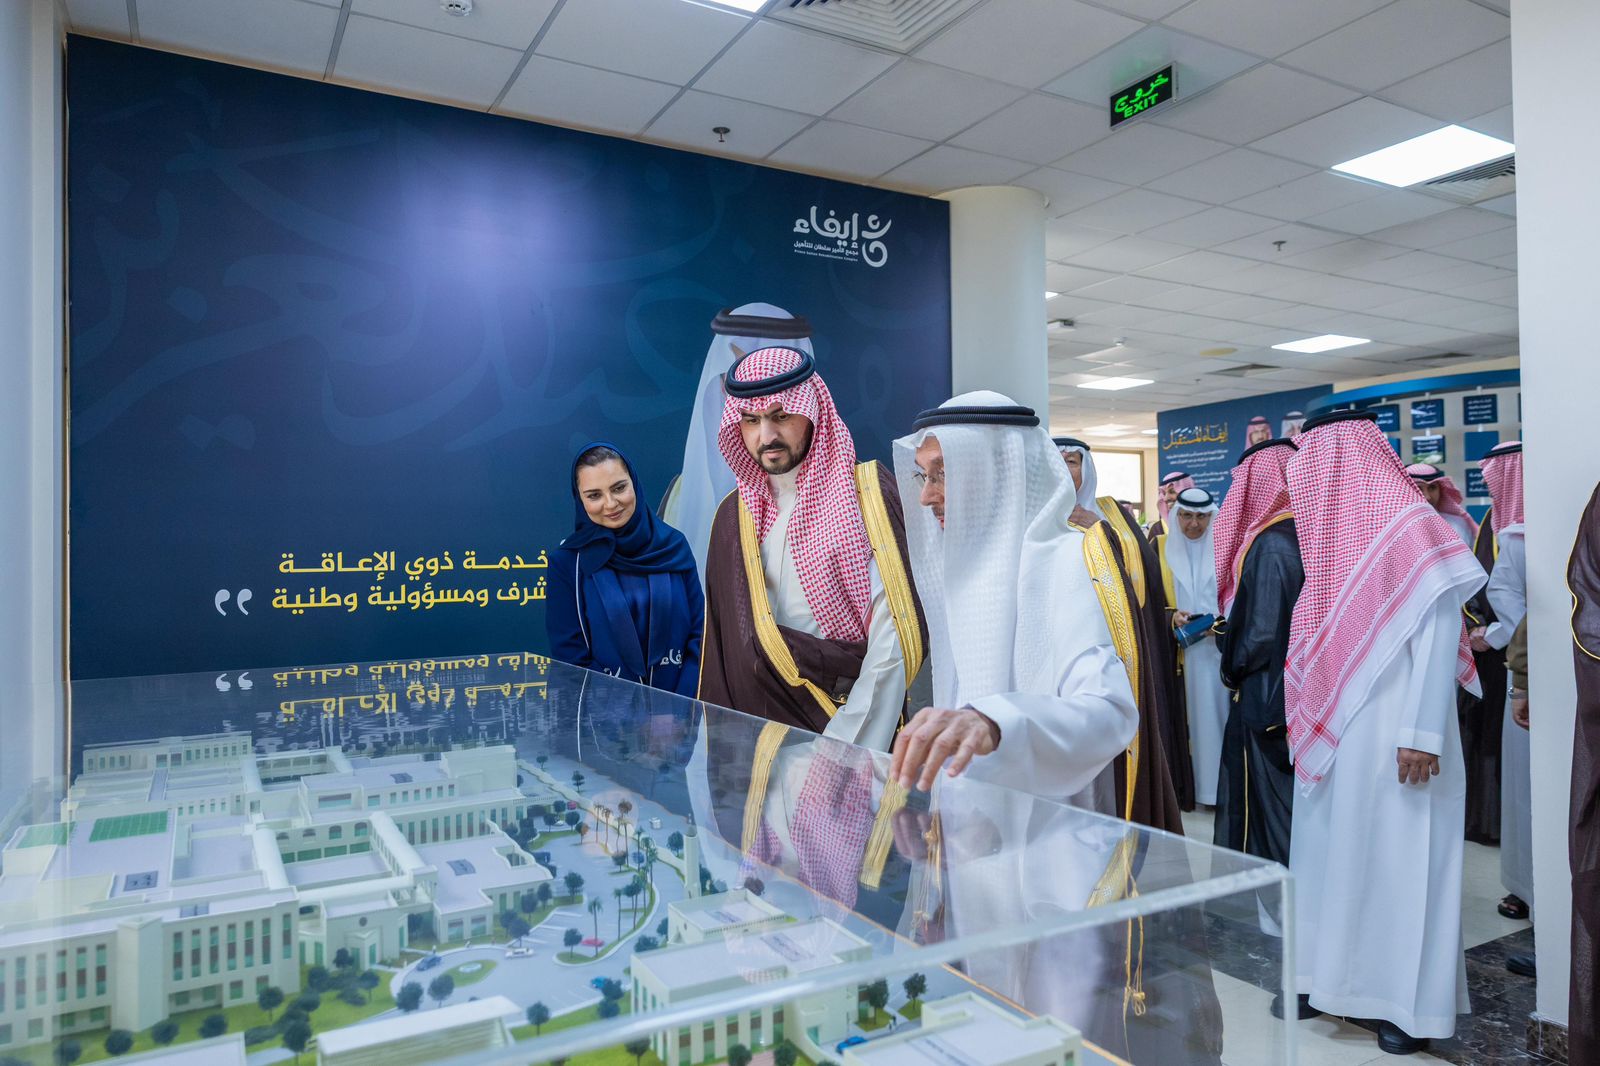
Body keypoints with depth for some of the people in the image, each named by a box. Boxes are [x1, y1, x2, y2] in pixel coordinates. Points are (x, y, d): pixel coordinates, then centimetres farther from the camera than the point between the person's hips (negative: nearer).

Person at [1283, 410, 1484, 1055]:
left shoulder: (1411, 524, -11)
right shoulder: (1331, 533, 11)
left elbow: (1439, 635, -16)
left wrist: (1422, 733, -21)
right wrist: (1307, 721, 12)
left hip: (1391, 730, -7)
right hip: (1333, 731, 7)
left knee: (1396, 855, 2)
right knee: (1336, 847, 12)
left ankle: (1409, 1000, 16)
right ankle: (1336, 977, 24)